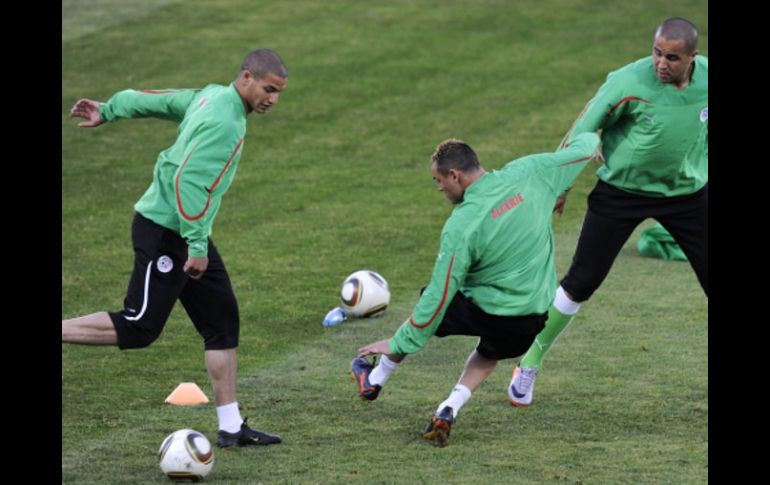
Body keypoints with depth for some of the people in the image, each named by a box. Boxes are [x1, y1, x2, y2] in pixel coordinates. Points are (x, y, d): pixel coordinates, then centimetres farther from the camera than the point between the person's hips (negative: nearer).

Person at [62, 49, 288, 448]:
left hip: (186, 234, 11)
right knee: (138, 328, -11)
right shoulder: (224, 122, -21)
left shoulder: (212, 96, 9)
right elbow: (189, 182, -27)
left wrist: (106, 112, 33)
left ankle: (231, 427, 10)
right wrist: (196, 245, -25)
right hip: (165, 233, -11)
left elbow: (154, 100, 20)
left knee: (222, 322, 8)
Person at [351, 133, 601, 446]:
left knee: (427, 305, 25)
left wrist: (399, 343, -8)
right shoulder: (527, 173, -12)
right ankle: (449, 411, 12)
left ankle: (375, 379, 38)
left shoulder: (461, 226, -22)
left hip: (485, 311, -5)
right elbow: (584, 148, 2)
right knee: (488, 355, 35)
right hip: (533, 319, 5)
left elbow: (439, 296, -18)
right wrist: (589, 140, 28)